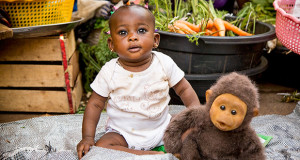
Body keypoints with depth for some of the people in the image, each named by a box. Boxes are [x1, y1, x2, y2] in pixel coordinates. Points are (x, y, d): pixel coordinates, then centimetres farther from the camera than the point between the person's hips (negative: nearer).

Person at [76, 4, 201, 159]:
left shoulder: (164, 63, -12)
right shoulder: (109, 72, -14)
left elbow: (184, 89, 0)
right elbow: (95, 104, -5)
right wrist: (88, 137, -12)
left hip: (161, 127, 1)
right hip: (122, 133, 0)